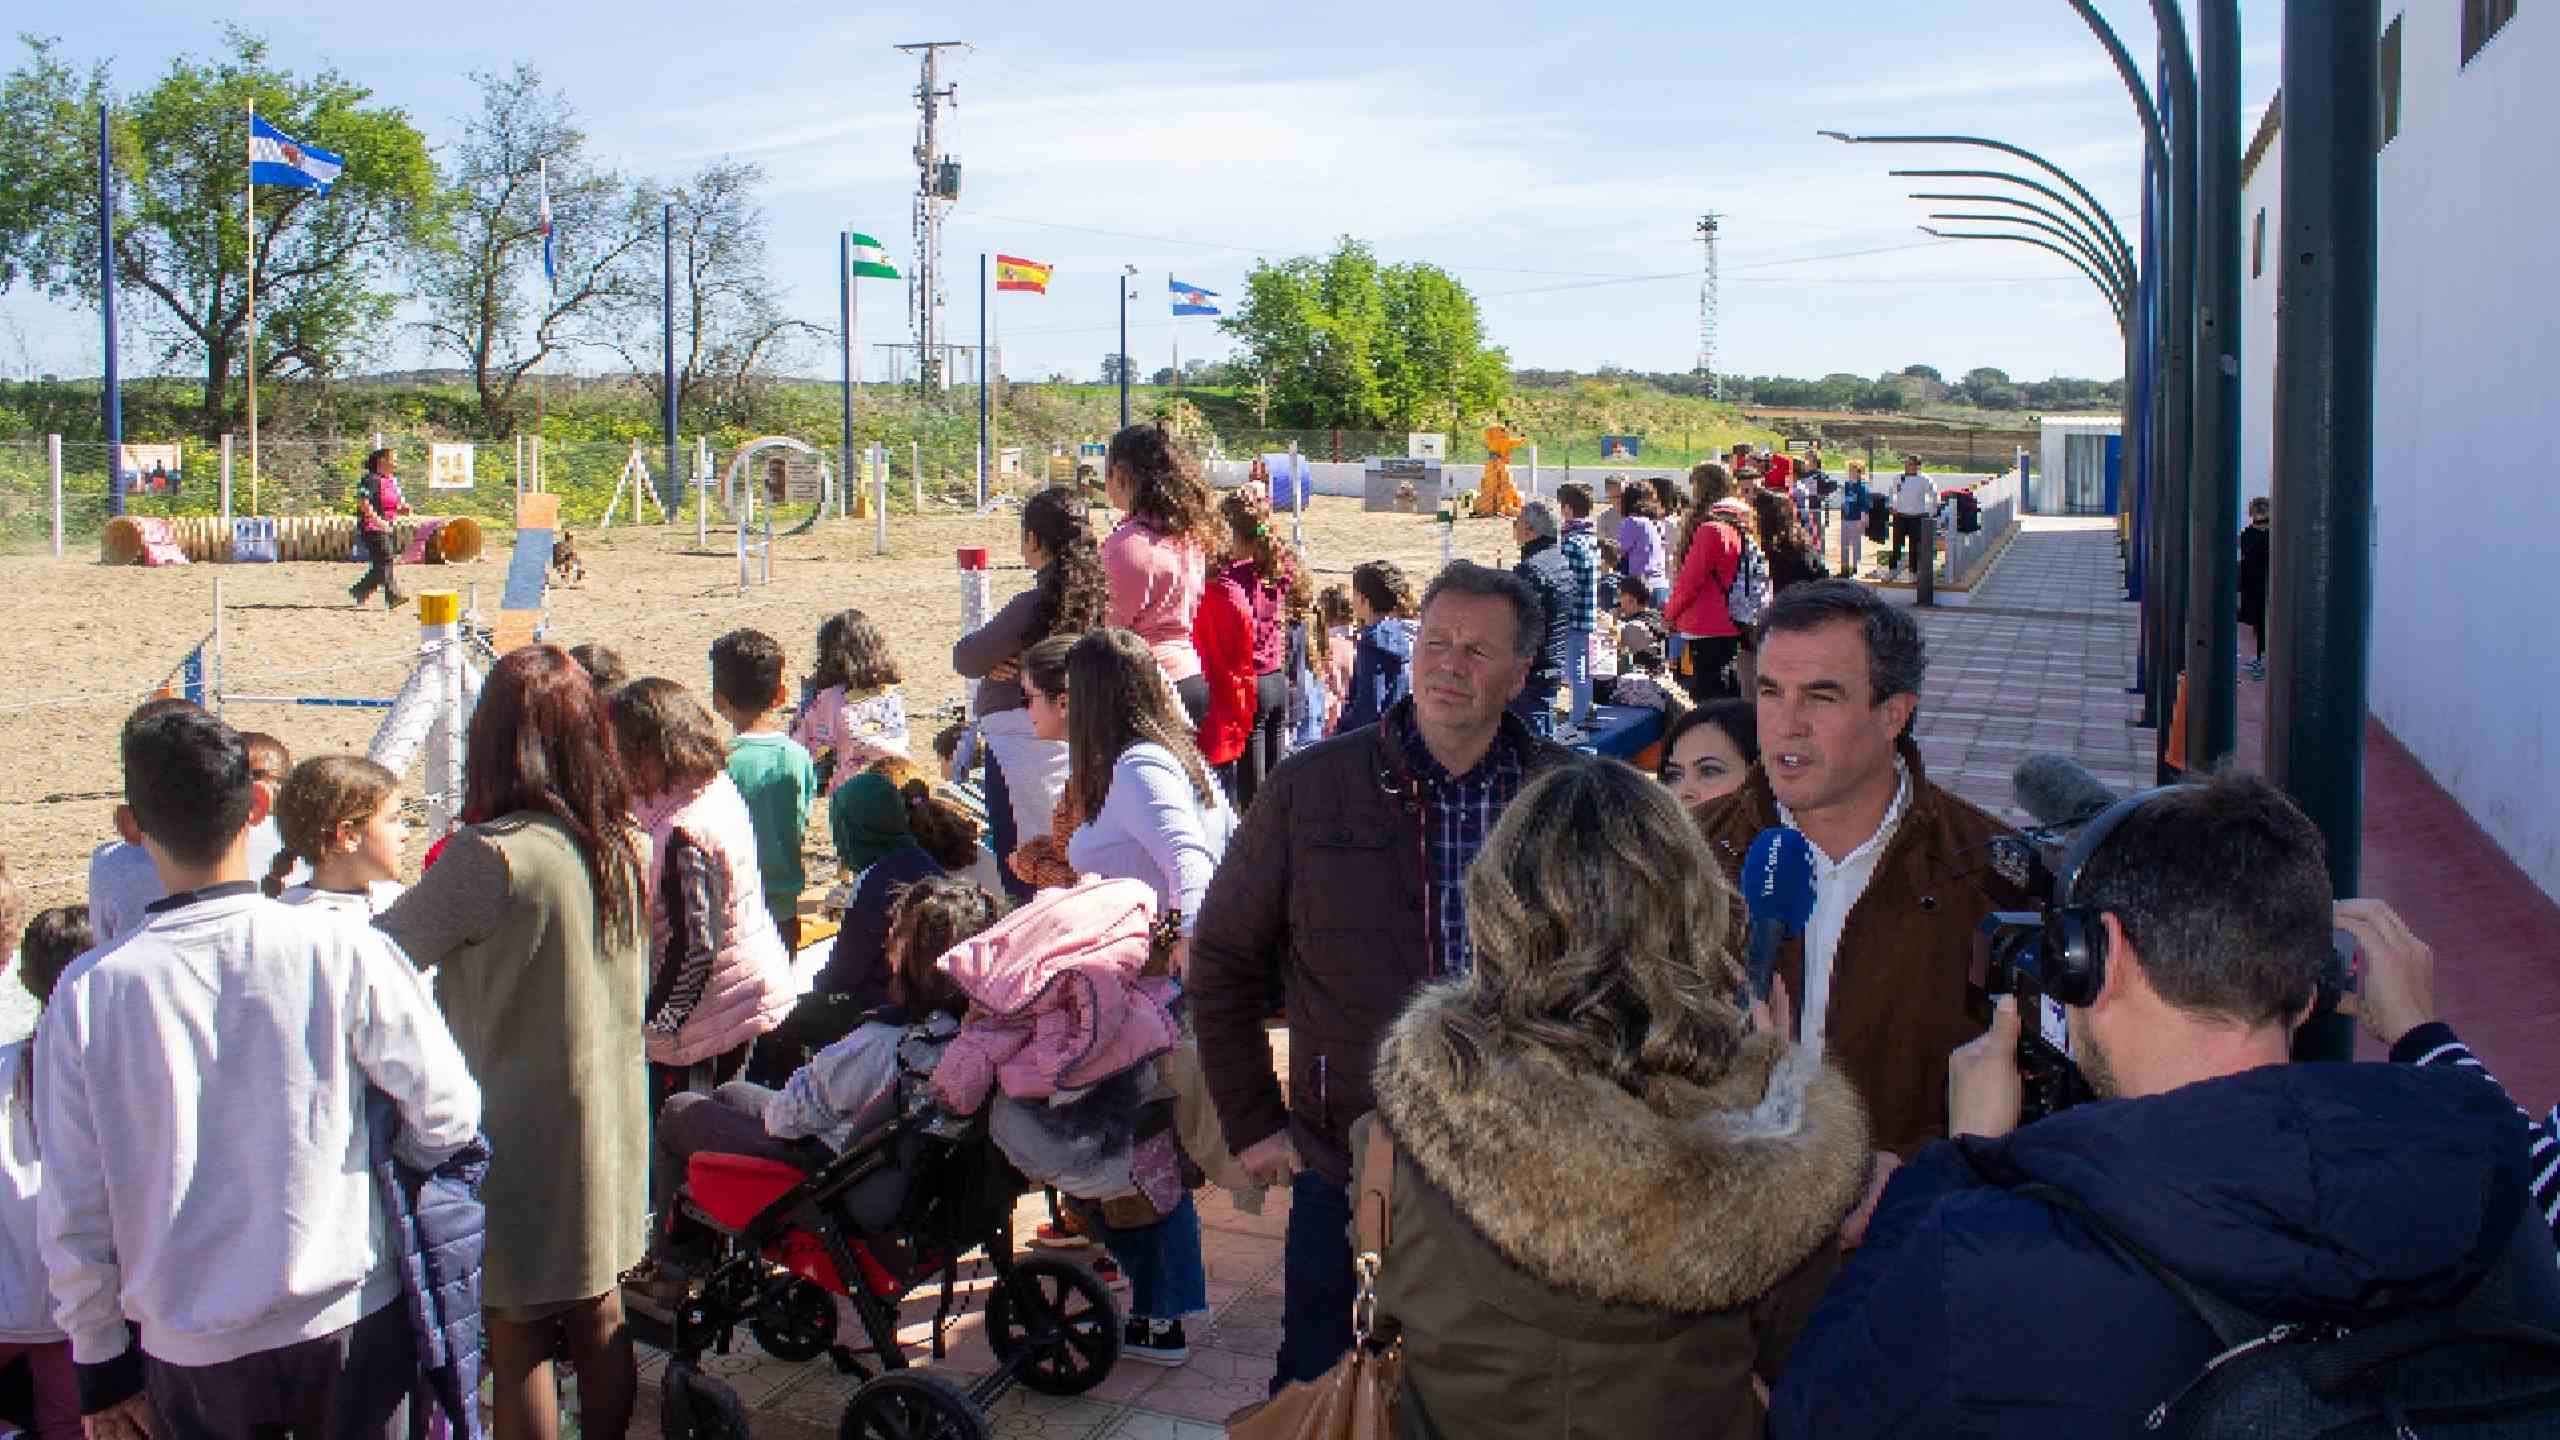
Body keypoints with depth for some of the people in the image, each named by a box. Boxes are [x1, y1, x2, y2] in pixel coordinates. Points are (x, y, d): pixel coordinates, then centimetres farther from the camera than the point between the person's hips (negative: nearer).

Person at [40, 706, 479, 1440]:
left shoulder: (87, 994, -11)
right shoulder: (342, 951, -15)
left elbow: (72, 1213, -5)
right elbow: (447, 1114, -9)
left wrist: (99, 1362, 9)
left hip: (189, 1353, 1)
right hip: (348, 1324, -1)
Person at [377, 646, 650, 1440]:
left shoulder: (489, 856, -21)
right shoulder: (623, 847, 0)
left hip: (521, 1131, -6)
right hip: (610, 1127, 6)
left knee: (518, 1336, 7)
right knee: (598, 1319, 18)